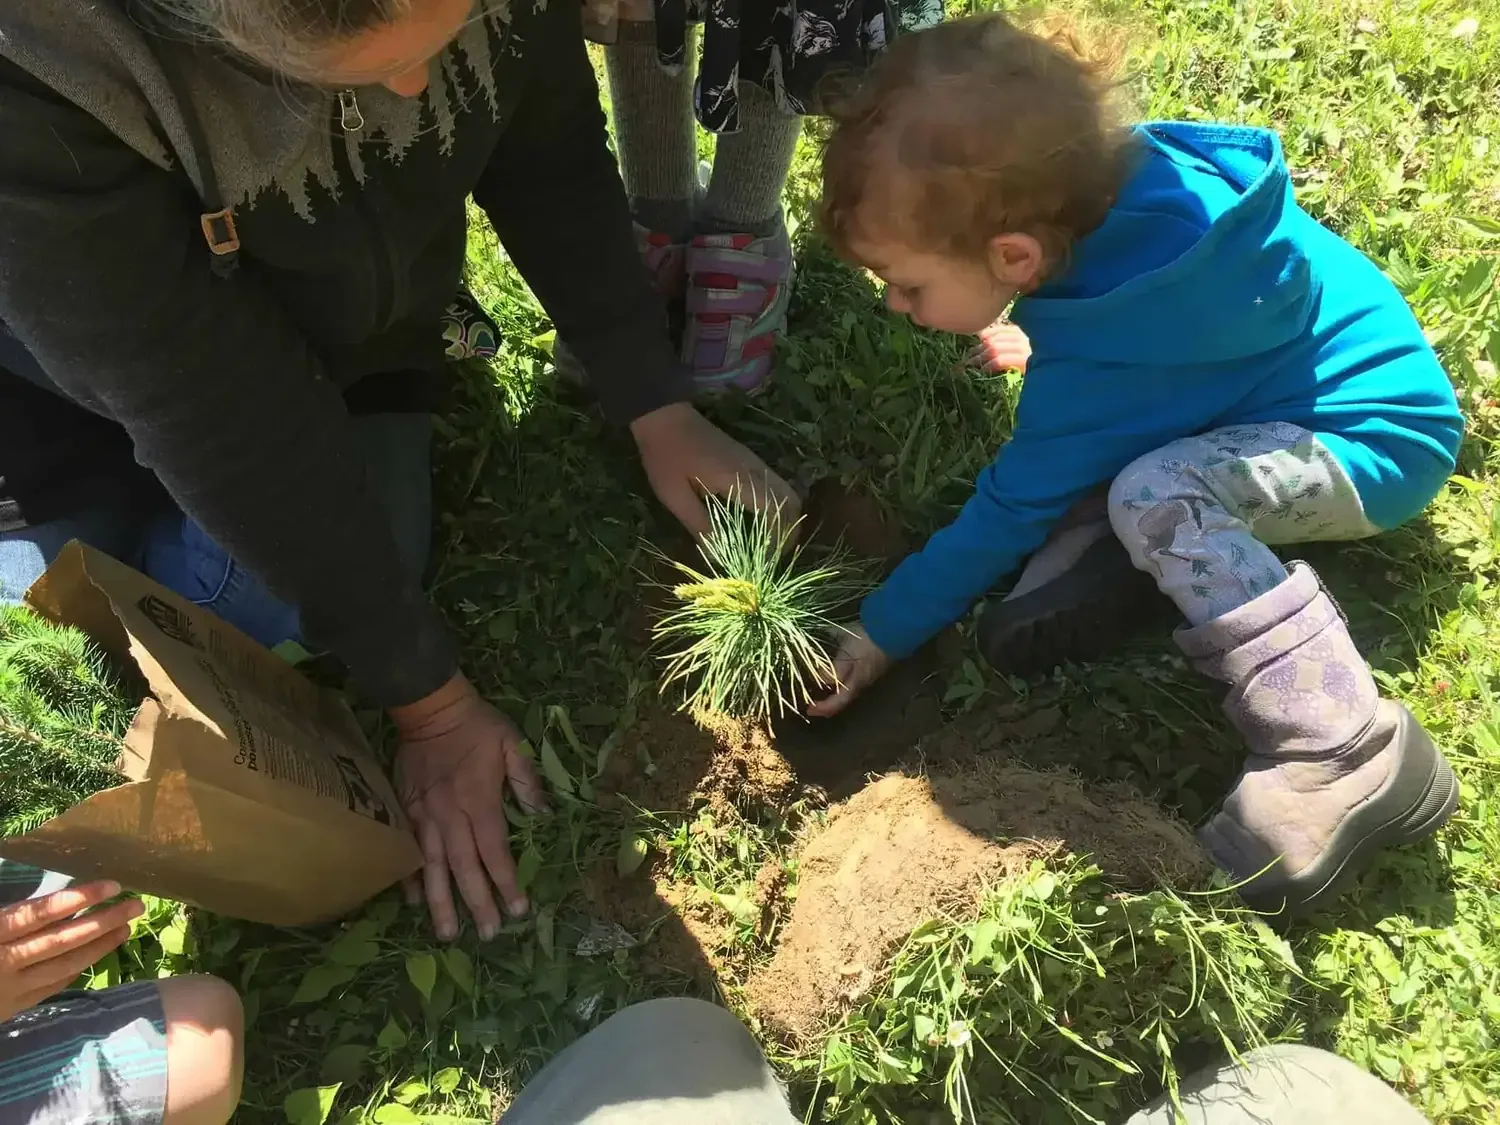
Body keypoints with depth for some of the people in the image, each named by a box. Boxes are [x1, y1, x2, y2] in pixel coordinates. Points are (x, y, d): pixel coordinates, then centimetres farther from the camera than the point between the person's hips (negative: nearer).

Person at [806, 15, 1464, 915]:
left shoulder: (1100, 359, -32)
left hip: (1378, 442, -9)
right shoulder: (1122, 168, -13)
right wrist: (1040, 334, 7)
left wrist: (880, 635, -10)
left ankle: (1355, 756, -29)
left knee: (1154, 496, -36)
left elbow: (1010, 511, -20)